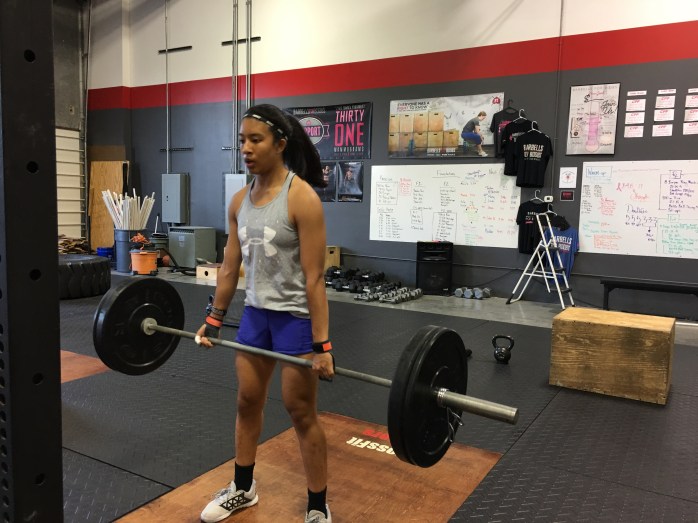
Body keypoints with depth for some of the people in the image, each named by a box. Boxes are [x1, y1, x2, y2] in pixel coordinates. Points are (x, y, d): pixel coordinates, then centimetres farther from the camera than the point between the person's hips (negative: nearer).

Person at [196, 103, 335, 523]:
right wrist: (214, 319, 13)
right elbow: (231, 266, 10)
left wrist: (322, 344, -21)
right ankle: (243, 488, 39)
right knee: (247, 402, 18)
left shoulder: (302, 198, -18)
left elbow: (314, 278, -20)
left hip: (296, 317, -7)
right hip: (256, 313, 7)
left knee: (301, 413, 4)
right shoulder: (240, 200, 3)